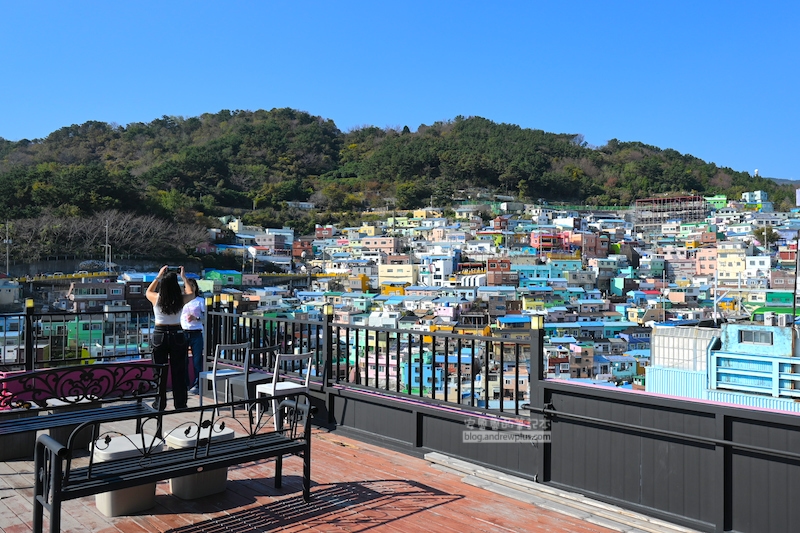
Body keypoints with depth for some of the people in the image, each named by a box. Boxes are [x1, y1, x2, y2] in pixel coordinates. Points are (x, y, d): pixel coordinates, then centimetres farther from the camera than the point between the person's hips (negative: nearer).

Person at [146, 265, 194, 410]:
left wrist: (158, 276, 21)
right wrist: (184, 277, 20)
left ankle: (159, 404, 14)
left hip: (159, 335, 0)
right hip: (177, 335, 0)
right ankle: (180, 403, 13)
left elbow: (148, 292, 18)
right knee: (178, 371, 7)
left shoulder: (156, 298, -7)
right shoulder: (180, 299, -8)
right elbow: (191, 294, 16)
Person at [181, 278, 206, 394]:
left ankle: (197, 384, 5)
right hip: (183, 332, 2)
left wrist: (196, 318, -13)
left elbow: (205, 317, 3)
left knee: (197, 359, -2)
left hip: (196, 333, -2)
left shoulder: (200, 300, 5)